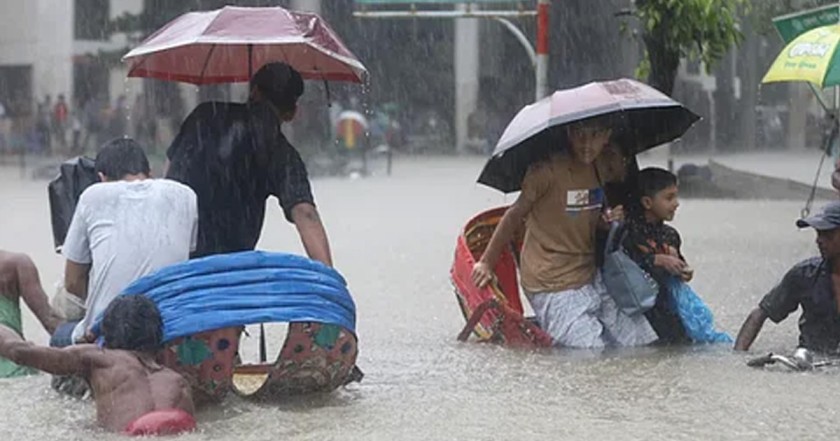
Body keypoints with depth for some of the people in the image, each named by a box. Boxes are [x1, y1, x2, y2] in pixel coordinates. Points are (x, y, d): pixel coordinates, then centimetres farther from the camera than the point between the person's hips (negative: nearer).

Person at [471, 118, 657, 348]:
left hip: (590, 275, 7)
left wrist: (609, 219, -5)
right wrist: (486, 262, -5)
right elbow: (515, 214, -7)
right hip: (555, 289, -7)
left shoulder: (607, 164, 5)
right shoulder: (548, 170, -15)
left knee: (644, 342, 4)